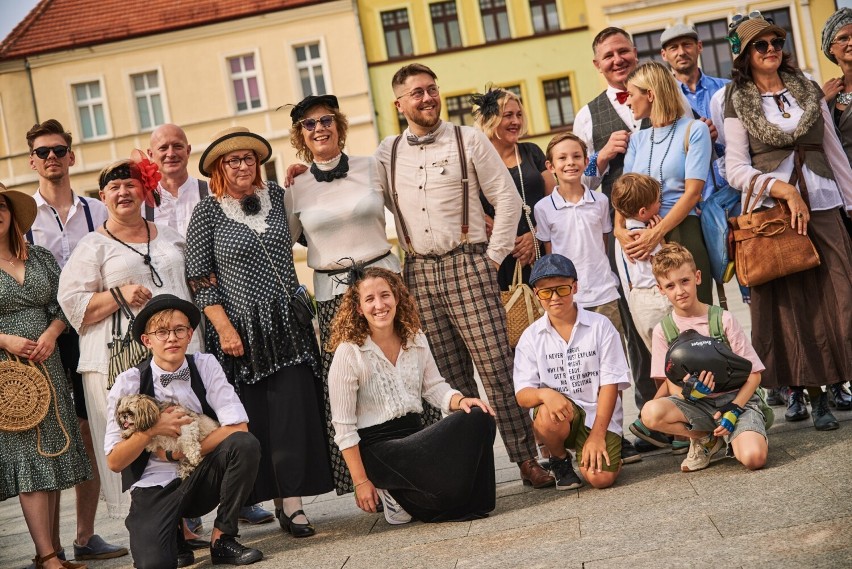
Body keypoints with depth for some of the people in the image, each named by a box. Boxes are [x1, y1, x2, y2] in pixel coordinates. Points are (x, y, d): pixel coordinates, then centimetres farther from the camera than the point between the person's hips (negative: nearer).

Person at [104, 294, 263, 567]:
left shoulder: (205, 366, -4)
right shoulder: (129, 383, -8)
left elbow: (238, 427, -14)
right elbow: (114, 462, -6)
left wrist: (176, 452, -14)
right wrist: (151, 431, -21)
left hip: (201, 480, 2)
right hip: (155, 487, -2)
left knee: (245, 444, -28)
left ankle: (222, 538, -9)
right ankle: (174, 534, 10)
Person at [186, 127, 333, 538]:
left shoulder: (276, 196, 9)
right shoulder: (207, 211, -2)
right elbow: (199, 277, -4)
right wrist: (224, 327, -11)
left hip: (288, 326, 3)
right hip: (240, 333, -3)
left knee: (294, 411, -4)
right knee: (253, 419, 0)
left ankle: (291, 500, 1)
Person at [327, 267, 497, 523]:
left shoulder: (416, 340, 8)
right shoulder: (348, 353, -11)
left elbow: (434, 386, 11)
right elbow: (344, 428, -10)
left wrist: (461, 400, -13)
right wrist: (361, 482, -12)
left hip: (414, 434, 6)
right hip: (377, 447, -6)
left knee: (480, 417, -20)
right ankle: (393, 493, 1)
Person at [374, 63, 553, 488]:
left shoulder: (468, 140, 3)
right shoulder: (386, 154, 11)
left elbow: (507, 197, 2)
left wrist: (495, 254, -3)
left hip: (466, 267, -3)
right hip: (418, 274, 3)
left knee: (497, 368, -7)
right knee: (451, 378, 5)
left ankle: (526, 459, -2)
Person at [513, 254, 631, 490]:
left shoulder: (600, 326, -1)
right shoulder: (531, 336, 2)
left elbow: (610, 383, -4)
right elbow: (522, 395, -4)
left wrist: (597, 435, -14)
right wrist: (544, 393, -29)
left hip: (599, 416, -1)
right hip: (561, 413, 1)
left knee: (601, 478, -23)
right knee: (548, 416, -36)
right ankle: (560, 459, -1)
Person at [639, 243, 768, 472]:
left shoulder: (722, 319, -4)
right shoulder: (662, 330, 1)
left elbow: (754, 374, -2)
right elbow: (670, 385, 2)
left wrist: (733, 410, -17)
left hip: (736, 399, -3)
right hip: (696, 404, 3)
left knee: (754, 457, -32)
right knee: (651, 413, -29)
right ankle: (706, 439, -2)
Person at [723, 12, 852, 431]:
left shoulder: (809, 91, 12)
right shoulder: (737, 102, 4)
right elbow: (736, 169, -3)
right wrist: (784, 189, -16)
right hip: (770, 210, -2)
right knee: (787, 302, -2)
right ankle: (797, 389, 9)